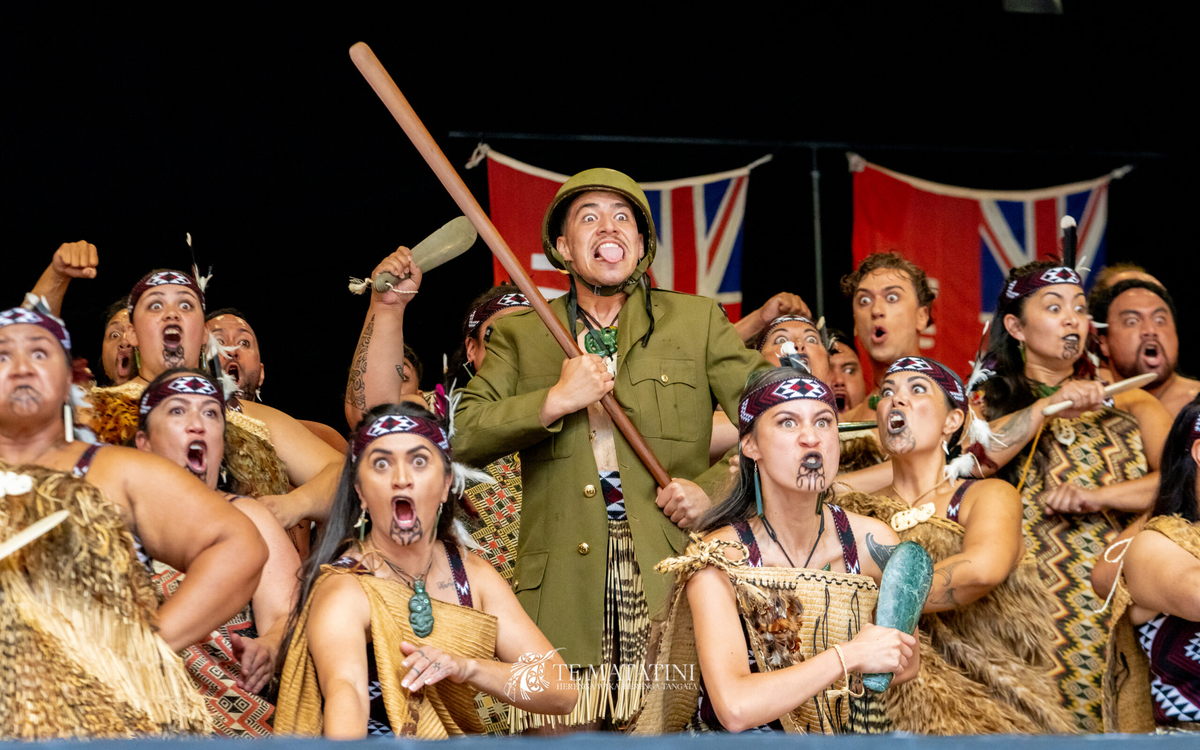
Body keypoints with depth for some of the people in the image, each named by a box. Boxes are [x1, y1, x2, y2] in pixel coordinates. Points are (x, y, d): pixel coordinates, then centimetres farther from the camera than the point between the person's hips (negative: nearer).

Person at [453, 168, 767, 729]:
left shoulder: (697, 320, 13)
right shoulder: (519, 335, 15)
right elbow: (461, 436, 3)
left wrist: (712, 488, -4)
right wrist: (555, 401, -7)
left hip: (673, 577, 0)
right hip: (564, 587, 0)